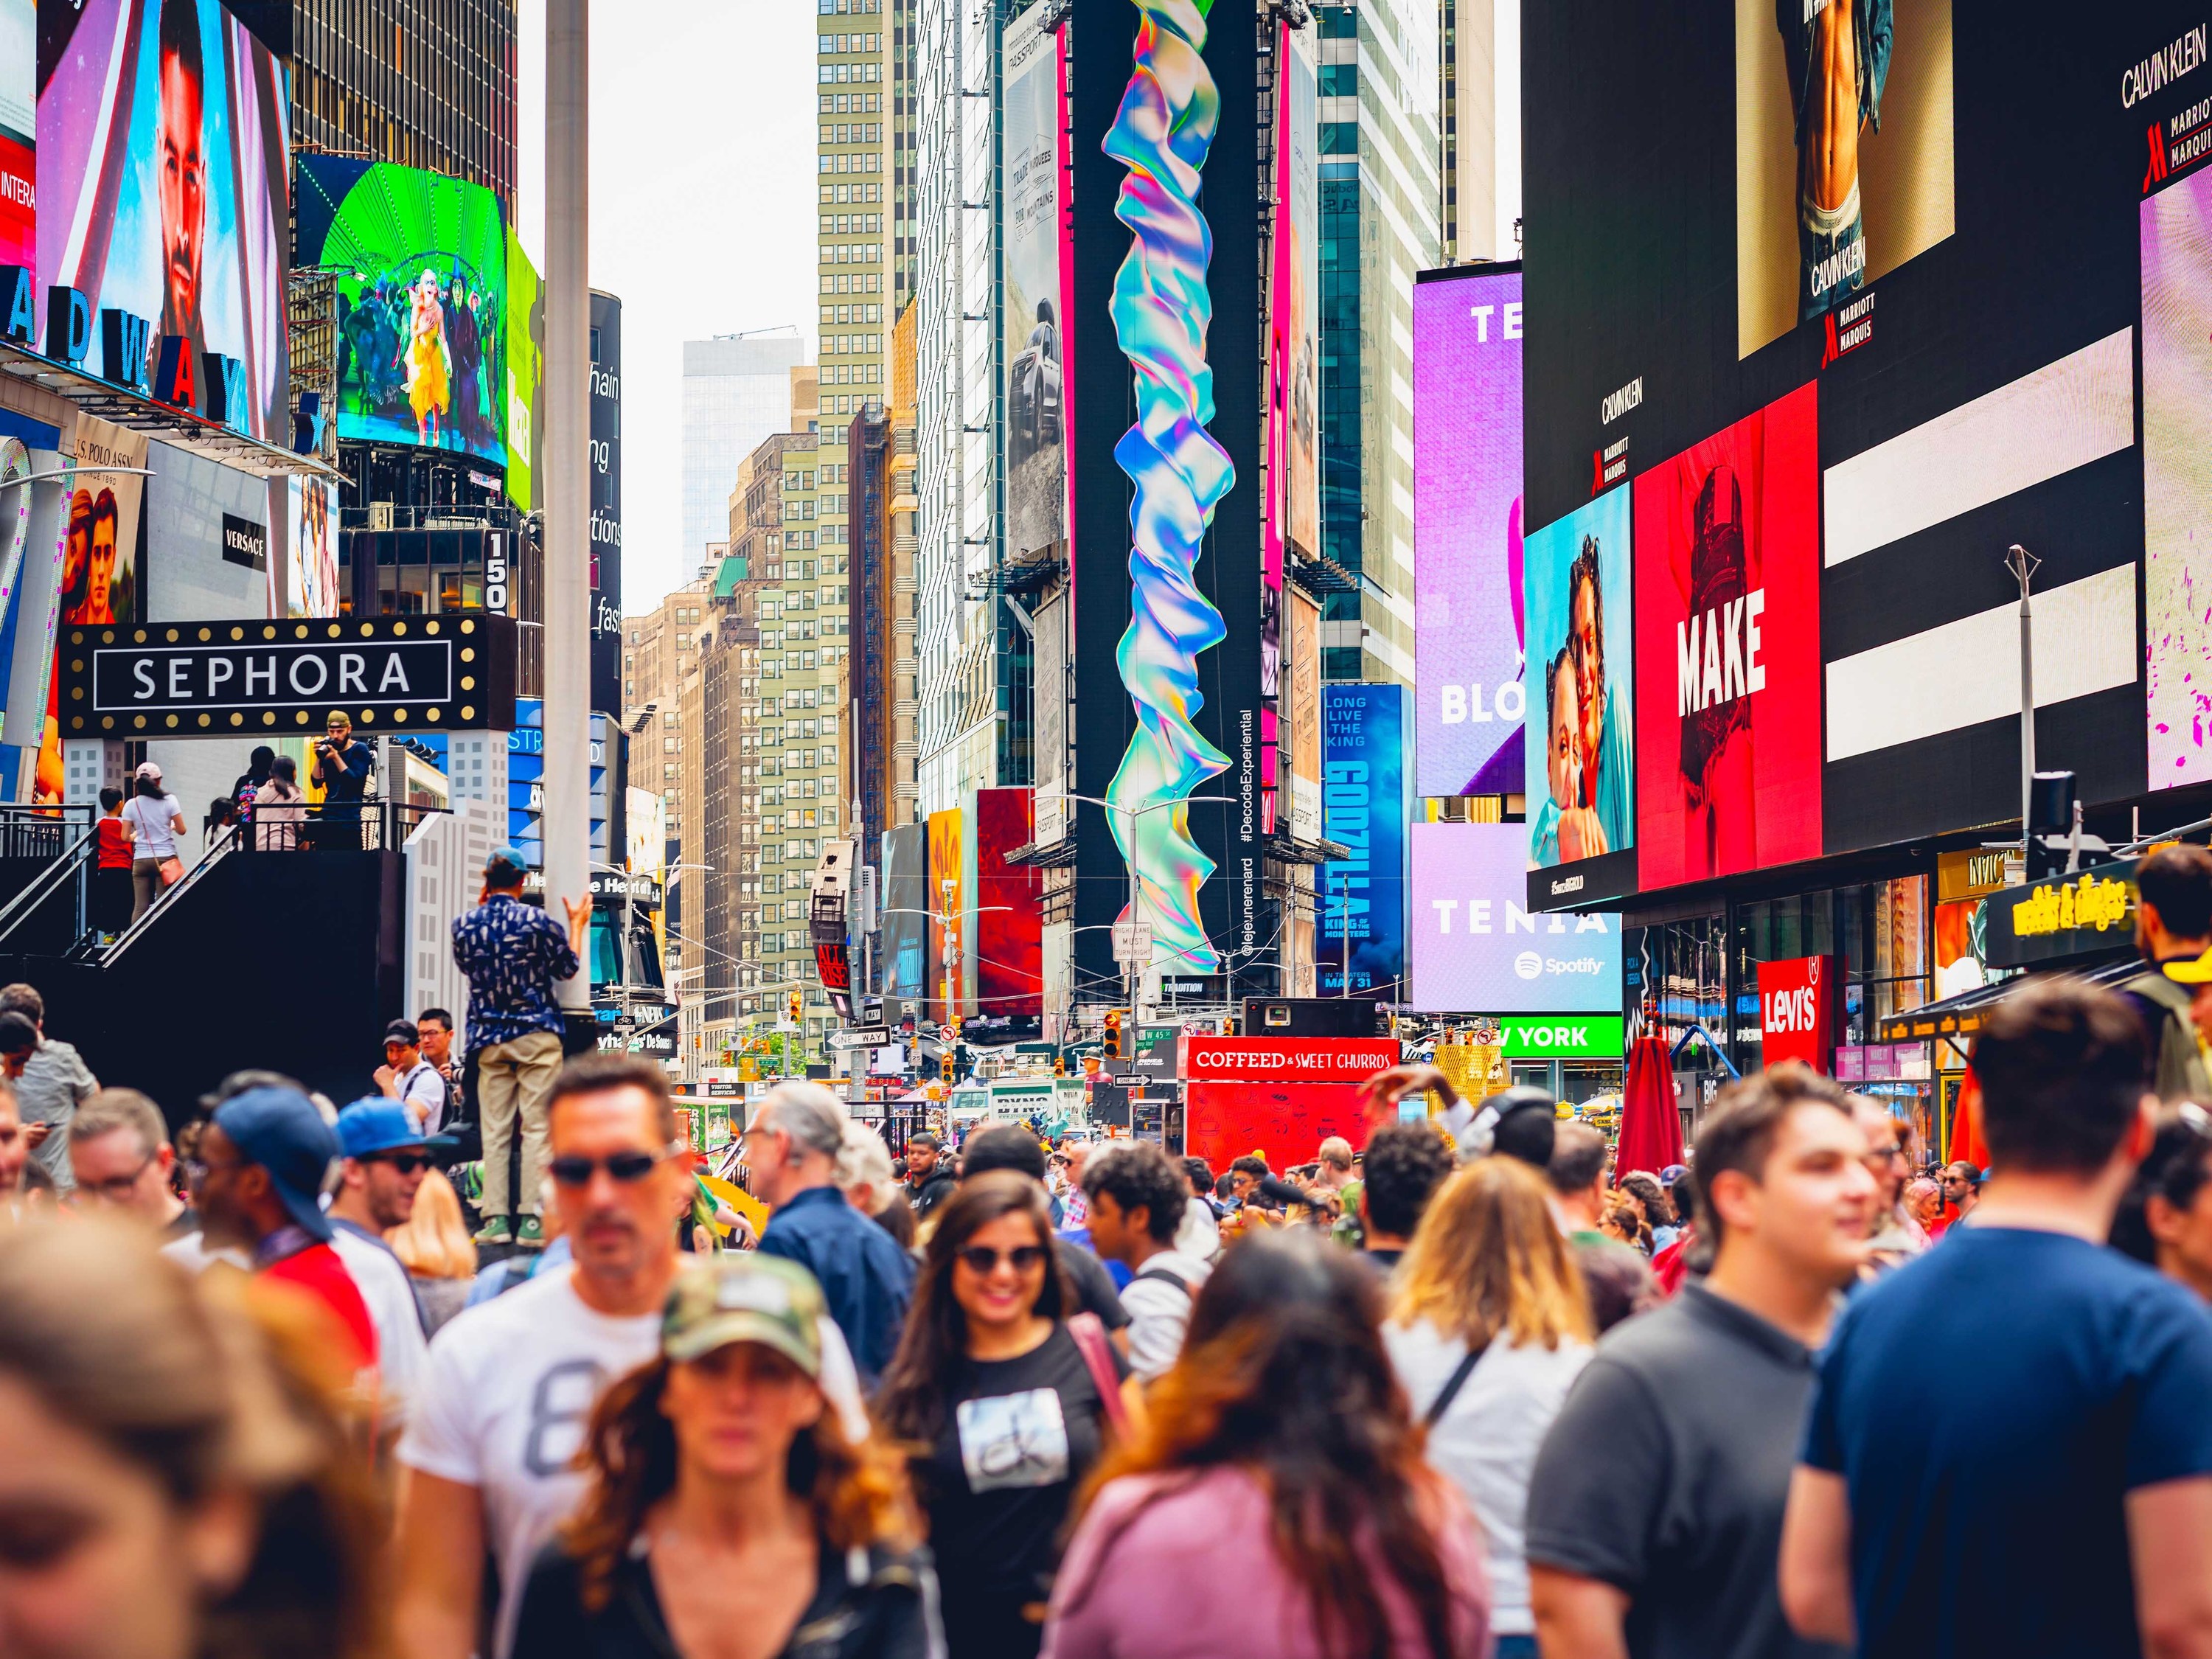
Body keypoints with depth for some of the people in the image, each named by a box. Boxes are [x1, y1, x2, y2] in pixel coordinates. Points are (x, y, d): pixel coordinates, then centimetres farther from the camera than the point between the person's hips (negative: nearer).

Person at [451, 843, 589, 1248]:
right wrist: (577, 924, 18)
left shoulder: (464, 924, 1)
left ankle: (496, 1219, 1)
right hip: (536, 1035, -3)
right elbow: (568, 968, 3)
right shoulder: (537, 920, -8)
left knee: (494, 1131, 5)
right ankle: (532, 1221, -8)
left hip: (489, 1039, 3)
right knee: (537, 1128, -3)